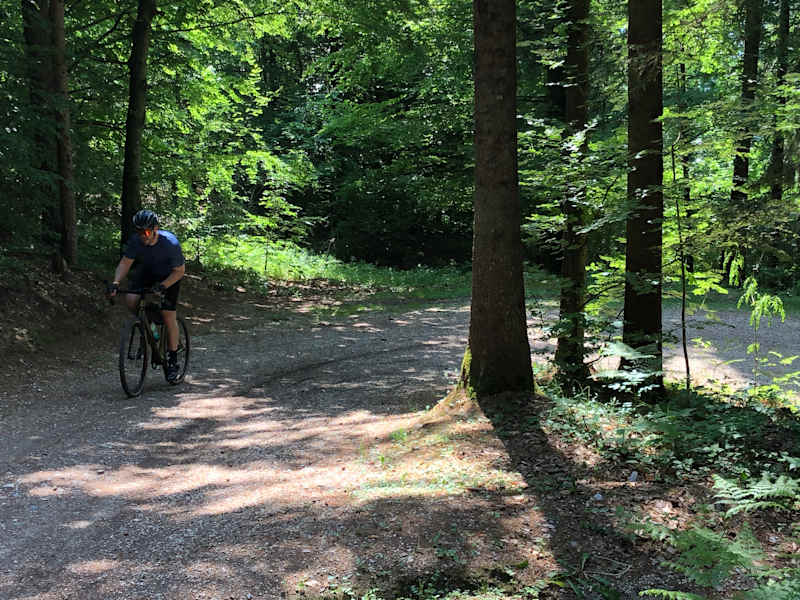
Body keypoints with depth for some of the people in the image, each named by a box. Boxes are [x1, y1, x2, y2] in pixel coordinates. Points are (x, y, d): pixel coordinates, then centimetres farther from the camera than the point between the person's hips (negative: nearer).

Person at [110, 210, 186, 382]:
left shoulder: (171, 243, -31)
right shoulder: (136, 240, -22)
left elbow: (180, 271, -24)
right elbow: (125, 262, -16)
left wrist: (162, 286, -37)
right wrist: (116, 283, -31)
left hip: (169, 276, -3)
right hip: (145, 273, 4)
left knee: (169, 317, -10)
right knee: (131, 300, -23)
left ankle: (173, 361, 3)